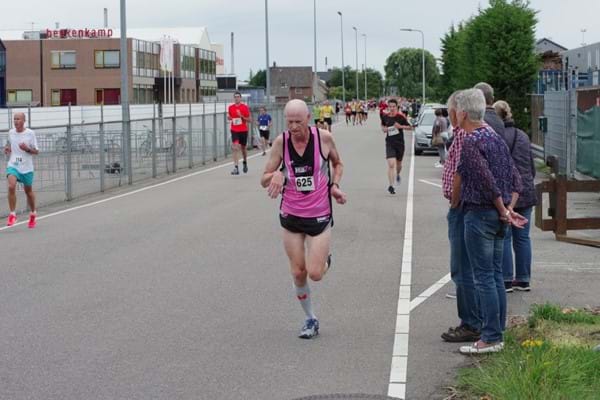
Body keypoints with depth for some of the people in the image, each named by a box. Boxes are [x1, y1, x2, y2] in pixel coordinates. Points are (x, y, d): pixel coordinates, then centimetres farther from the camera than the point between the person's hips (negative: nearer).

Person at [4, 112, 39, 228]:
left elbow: (36, 152, -3)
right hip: (13, 165, 1)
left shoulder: (30, 133, -7)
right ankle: (12, 214, -16)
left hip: (26, 167, -1)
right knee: (11, 186, -23)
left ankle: (33, 214, 37)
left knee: (28, 191, 13)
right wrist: (7, 149, 0)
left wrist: (27, 149, -22)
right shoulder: (11, 132, 3)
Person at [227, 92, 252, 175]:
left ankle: (245, 162, 42)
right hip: (234, 130, 0)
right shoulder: (230, 107, 4)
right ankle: (236, 168, -19)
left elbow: (249, 120, -2)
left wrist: (242, 117, -18)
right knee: (235, 148, -15)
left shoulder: (245, 107, -4)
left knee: (243, 148, 14)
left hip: (243, 130, 0)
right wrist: (229, 118, -6)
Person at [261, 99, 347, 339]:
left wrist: (335, 186, -6)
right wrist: (276, 175, -25)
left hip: (319, 216, -2)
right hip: (291, 216, 2)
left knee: (315, 274, -10)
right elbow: (264, 180, -2)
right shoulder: (281, 142, -7)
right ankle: (310, 319, 23)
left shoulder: (324, 138, -9)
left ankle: (325, 260, 26)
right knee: (298, 273, 4)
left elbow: (337, 164, 12)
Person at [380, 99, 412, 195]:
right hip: (389, 143, 0)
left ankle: (397, 175, 53)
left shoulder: (401, 116, -8)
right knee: (391, 164, -15)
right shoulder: (385, 116, -1)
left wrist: (401, 126, -17)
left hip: (400, 143, 0)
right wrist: (383, 129, -1)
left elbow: (410, 127, -2)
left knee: (398, 164, 18)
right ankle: (391, 186, -11)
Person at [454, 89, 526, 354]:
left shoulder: (470, 142, -15)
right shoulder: (496, 138, 12)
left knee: (484, 277, -4)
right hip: (498, 216, 9)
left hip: (479, 214, -9)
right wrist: (509, 209, 7)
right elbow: (515, 180, 12)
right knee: (496, 275, 13)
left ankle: (491, 338, -2)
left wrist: (503, 211, -9)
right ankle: (497, 332, 19)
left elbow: (487, 181, -20)